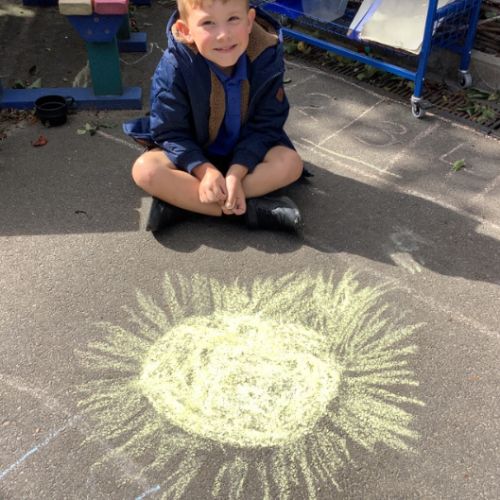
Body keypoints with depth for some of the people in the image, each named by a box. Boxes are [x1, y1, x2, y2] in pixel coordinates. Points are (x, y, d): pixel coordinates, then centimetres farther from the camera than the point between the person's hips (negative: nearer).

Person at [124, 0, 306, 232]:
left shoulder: (266, 57, -20)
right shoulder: (175, 66, -24)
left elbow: (264, 127, -15)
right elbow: (170, 132, -17)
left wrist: (236, 173, -28)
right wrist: (204, 171, -32)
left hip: (245, 154, 1)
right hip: (193, 154, -1)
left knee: (291, 163, -25)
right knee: (145, 170, -27)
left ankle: (178, 200, -27)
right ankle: (253, 209, -29)